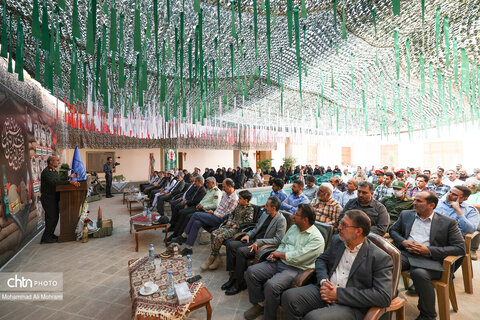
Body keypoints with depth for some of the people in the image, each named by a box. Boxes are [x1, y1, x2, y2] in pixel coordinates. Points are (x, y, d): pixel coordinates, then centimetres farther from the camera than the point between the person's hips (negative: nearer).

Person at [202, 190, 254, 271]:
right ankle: (217, 258, -7)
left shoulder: (250, 209, -9)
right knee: (213, 234, -10)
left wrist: (236, 225, -15)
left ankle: (212, 258, -2)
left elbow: (249, 220, -17)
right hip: (230, 225, 8)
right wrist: (229, 220, 5)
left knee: (219, 237, -23)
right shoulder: (238, 205, 14)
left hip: (237, 228, -8)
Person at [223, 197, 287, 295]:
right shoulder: (265, 214, 11)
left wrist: (259, 242, -23)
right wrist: (248, 234, 2)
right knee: (230, 244, -6)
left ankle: (239, 284, -9)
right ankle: (233, 276, 2)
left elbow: (278, 240, -19)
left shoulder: (281, 220, -13)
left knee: (240, 251, -27)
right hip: (253, 241, 9)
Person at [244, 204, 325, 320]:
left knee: (271, 285, -31)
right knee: (251, 271, -7)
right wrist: (275, 254, 1)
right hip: (279, 262, 8)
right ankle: (258, 305, 12)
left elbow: (297, 258, -21)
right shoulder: (293, 228, 10)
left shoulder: (316, 239, -15)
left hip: (296, 269, -7)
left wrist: (279, 254, -8)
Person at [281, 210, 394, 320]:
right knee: (289, 296, -18)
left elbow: (384, 297, -15)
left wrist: (338, 294, -18)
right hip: (324, 291, 6)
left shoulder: (381, 258, -7)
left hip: (352, 306, -5)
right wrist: (323, 281, -5)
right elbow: (321, 260, 19)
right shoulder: (338, 242, 10)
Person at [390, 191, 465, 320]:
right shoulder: (406, 214, 16)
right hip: (406, 254, 3)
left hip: (429, 259, -2)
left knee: (419, 274, -35)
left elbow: (460, 248, 0)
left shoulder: (448, 222, 6)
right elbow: (393, 230, 21)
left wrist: (428, 250, -11)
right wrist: (403, 242, -1)